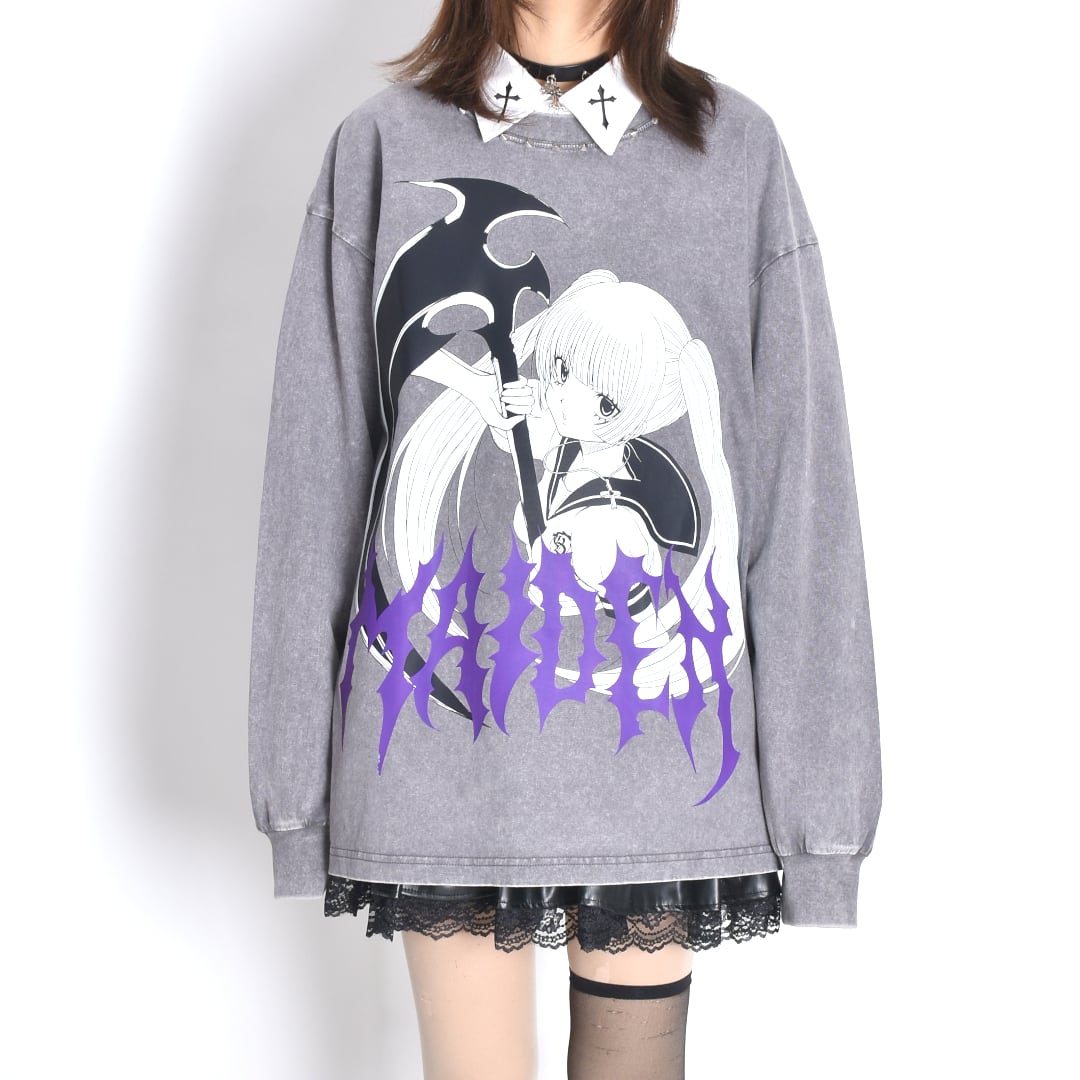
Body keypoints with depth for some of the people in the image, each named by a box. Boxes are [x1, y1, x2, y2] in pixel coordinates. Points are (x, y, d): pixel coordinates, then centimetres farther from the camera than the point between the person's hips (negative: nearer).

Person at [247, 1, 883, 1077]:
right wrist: (295, 762, 3)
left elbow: (801, 475, 2)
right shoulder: (383, 144, 6)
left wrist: (815, 783, -2)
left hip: (657, 735, 1)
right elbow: (317, 463, 5)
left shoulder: (738, 147, 6)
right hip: (445, 732, 0)